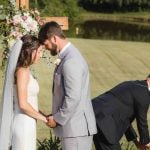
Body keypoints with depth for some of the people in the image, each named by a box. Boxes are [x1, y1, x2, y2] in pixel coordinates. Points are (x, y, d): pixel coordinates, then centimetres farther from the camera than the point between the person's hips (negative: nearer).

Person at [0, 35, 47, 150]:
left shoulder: (24, 70, 10)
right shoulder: (22, 71, -16)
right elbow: (23, 104, -21)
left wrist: (42, 116, 7)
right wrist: (44, 118, -11)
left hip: (26, 124, 9)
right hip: (24, 125, -9)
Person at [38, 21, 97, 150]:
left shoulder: (70, 62, -19)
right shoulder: (69, 55, 13)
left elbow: (73, 98, -23)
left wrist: (57, 119, -12)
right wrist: (57, 116, 12)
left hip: (76, 129, -10)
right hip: (76, 126, 10)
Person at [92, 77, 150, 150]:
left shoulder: (130, 85, 25)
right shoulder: (144, 94, -5)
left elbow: (125, 118, 31)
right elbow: (142, 122, 3)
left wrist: (136, 141, 34)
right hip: (102, 121, -10)